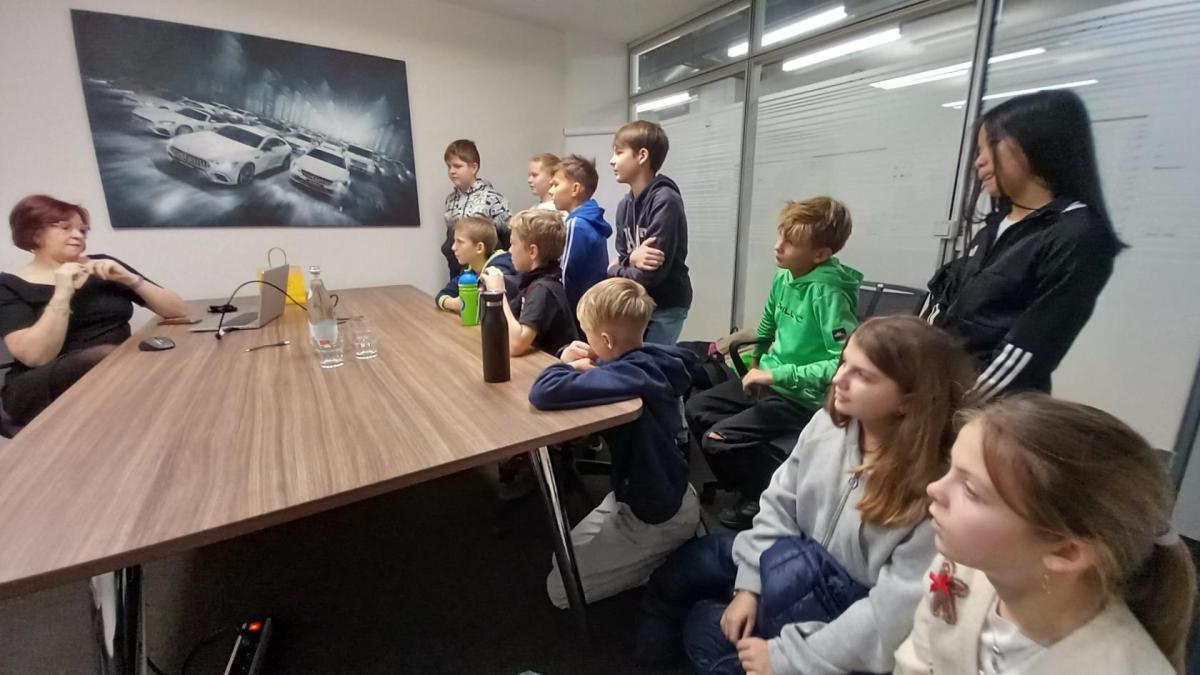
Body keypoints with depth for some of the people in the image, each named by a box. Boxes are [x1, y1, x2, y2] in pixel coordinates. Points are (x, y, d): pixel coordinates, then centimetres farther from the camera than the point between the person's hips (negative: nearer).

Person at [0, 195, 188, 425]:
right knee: (106, 357, -36)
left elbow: (179, 310, 4)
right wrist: (62, 294, -17)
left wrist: (131, 279, -9)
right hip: (45, 387, -3)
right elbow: (36, 356, -13)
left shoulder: (102, 265, 11)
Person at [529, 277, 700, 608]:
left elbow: (543, 393, -43)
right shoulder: (650, 358, -8)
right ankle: (661, 560, 24)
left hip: (656, 515, -9)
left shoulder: (630, 376, -35)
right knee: (565, 557, 26)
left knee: (561, 589, 5)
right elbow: (610, 373, 11)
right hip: (659, 493, 9)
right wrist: (585, 366, -12)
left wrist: (567, 365, -21)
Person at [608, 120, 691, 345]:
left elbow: (652, 273, -23)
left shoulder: (665, 202, -18)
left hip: (664, 308, -7)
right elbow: (621, 259, 7)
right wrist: (632, 259, -18)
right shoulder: (624, 206, 6)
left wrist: (613, 271, -5)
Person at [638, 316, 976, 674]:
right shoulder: (827, 423, -12)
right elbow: (779, 504, -4)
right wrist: (749, 585, -10)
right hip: (802, 576, 6)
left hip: (853, 625, -5)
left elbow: (896, 611, -29)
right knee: (694, 560, 9)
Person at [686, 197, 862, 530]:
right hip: (772, 381, 8)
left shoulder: (828, 292, -24)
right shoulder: (784, 277, 0)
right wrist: (757, 363, 16)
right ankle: (741, 483, 24)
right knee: (696, 410, 7)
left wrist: (778, 375, -26)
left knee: (717, 439, -18)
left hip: (803, 397, -8)